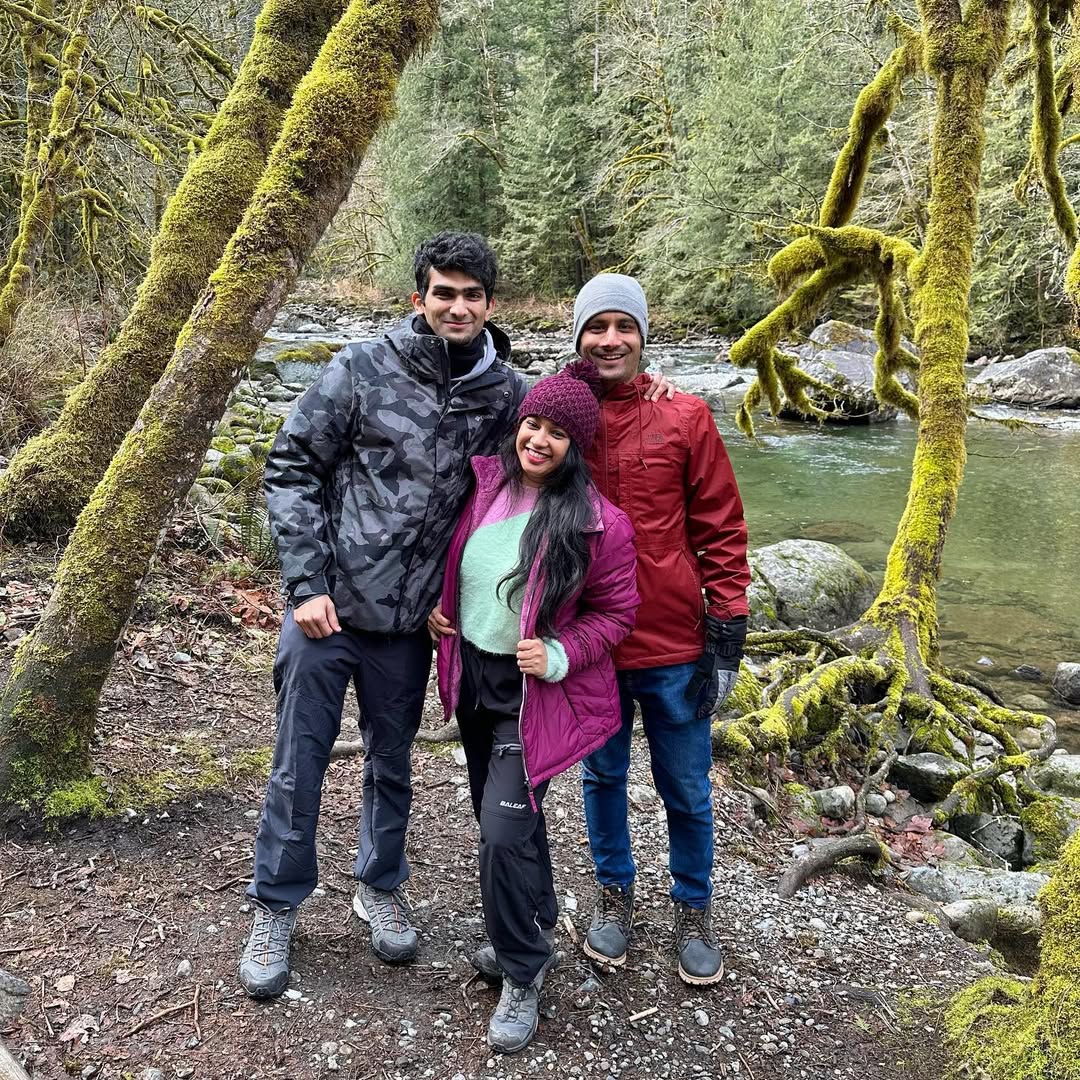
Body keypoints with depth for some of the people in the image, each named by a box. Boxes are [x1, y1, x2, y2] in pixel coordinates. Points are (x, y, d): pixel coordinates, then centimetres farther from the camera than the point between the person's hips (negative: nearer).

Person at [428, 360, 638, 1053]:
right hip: (472, 678, 6)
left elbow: (616, 610, -7)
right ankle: (534, 929, 44)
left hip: (534, 695, -6)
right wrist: (433, 605, 0)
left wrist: (560, 656, -20)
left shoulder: (597, 522, -16)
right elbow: (450, 561, 15)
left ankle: (524, 975, 14)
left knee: (504, 830, -10)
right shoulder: (482, 483, -2)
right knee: (503, 813, 19)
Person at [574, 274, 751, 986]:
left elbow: (721, 531, -2)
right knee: (602, 777, 18)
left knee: (687, 789, 13)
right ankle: (615, 894, 41)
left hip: (675, 645, -1)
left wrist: (727, 630, -4)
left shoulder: (685, 417, -5)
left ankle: (694, 911, 35)